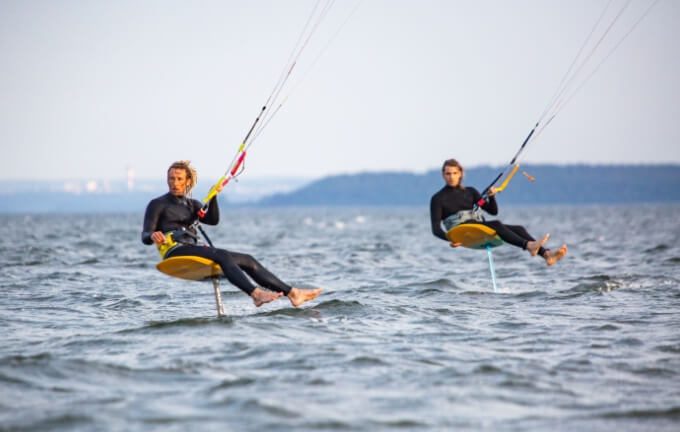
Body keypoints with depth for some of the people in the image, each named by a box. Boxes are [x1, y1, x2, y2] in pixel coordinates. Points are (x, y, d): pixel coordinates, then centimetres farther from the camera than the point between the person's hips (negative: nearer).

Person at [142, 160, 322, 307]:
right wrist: (153, 236, -30)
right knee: (222, 255, -33)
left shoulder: (192, 204, 23)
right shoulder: (157, 204, 7)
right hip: (175, 253, -7)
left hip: (193, 250, 7)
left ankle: (292, 293, -11)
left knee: (247, 260, -6)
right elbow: (145, 236, -6)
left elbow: (213, 220, 5)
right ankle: (256, 294, -53)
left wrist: (213, 197, -10)